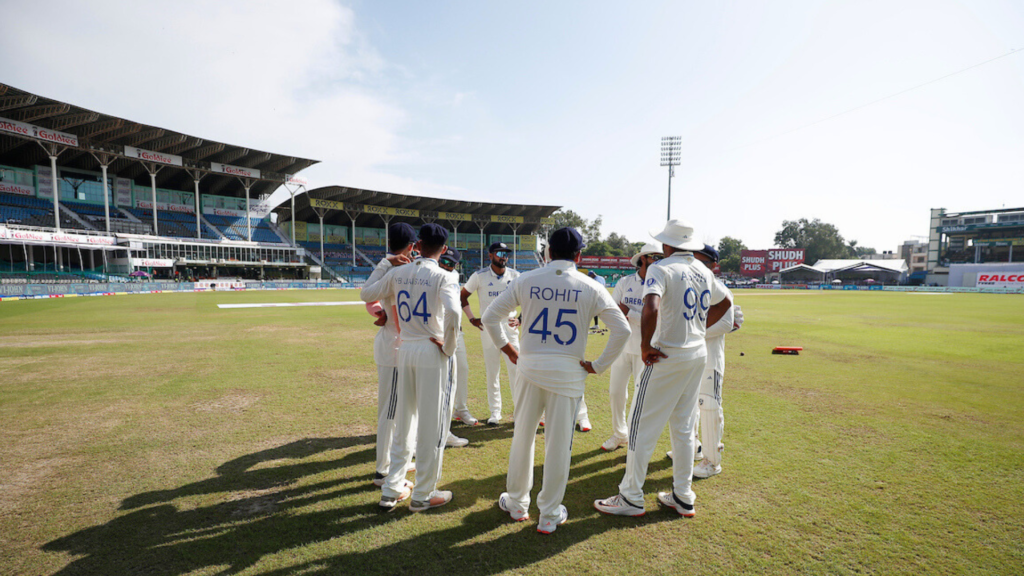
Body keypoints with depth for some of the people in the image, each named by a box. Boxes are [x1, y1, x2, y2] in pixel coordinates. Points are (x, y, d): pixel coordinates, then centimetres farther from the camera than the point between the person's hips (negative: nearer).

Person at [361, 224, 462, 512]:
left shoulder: (398, 273, 5)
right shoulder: (443, 277, -10)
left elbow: (366, 294, 18)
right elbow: (453, 312, -28)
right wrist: (448, 347, -13)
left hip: (404, 350, 6)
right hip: (433, 352, -5)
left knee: (403, 421, 18)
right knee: (432, 425, 6)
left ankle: (392, 490, 28)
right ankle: (423, 494, 18)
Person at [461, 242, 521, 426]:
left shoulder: (515, 276, 1)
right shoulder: (480, 276, -3)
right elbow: (463, 295, 8)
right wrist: (471, 318, 2)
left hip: (510, 326, 1)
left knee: (516, 369, -1)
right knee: (492, 371, 6)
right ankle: (495, 412, 18)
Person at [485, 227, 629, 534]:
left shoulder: (526, 280, -1)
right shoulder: (590, 288, -3)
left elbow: (490, 316, 1)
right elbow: (622, 329, -7)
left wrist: (507, 347, 11)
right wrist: (599, 365, -1)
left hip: (529, 367, 2)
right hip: (568, 372, -1)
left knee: (522, 437, 17)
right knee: (558, 444, 10)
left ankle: (517, 503, 33)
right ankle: (549, 515, 23)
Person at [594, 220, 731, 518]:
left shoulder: (661, 269, -15)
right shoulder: (704, 271, 10)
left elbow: (651, 308, -33)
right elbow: (723, 303, 26)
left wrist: (645, 346, -21)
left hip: (667, 356, -8)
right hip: (699, 353, 8)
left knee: (642, 426, 3)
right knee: (683, 427, 18)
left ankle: (631, 498, 13)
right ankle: (683, 497, 28)